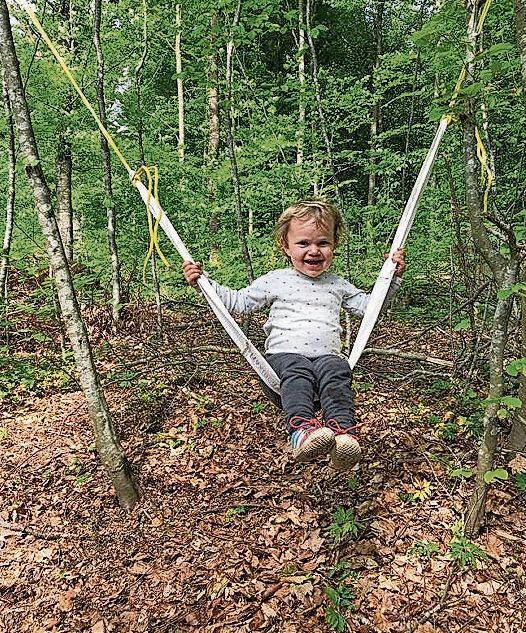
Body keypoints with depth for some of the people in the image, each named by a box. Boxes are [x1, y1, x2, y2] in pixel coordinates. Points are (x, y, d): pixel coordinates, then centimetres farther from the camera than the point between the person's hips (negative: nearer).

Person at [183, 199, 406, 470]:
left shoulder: (338, 285, 22)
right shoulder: (275, 280, 13)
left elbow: (369, 304, 30)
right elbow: (238, 301, 14)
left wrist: (392, 276, 21)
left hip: (327, 357, 2)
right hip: (284, 355, -2)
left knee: (336, 369, -32)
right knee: (296, 371, -36)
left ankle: (343, 433, -51)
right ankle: (302, 429, -57)